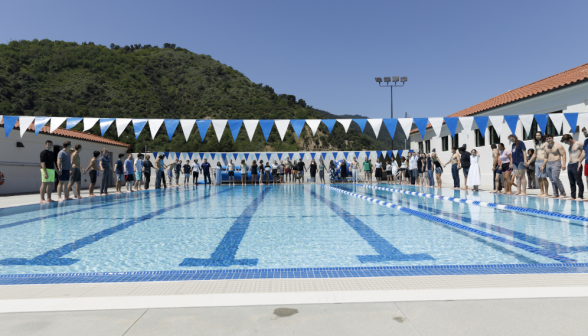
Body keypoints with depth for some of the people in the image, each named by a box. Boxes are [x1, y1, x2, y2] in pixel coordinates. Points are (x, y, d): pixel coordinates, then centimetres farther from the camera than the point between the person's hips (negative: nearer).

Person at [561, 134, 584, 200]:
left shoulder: (578, 144, -6)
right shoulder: (570, 146, 18)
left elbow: (584, 153, -14)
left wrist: (579, 162, -14)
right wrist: (569, 163, 9)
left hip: (576, 164, -8)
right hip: (570, 165, 8)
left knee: (579, 181, -4)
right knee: (572, 182, 10)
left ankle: (580, 196, -1)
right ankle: (572, 196, 14)